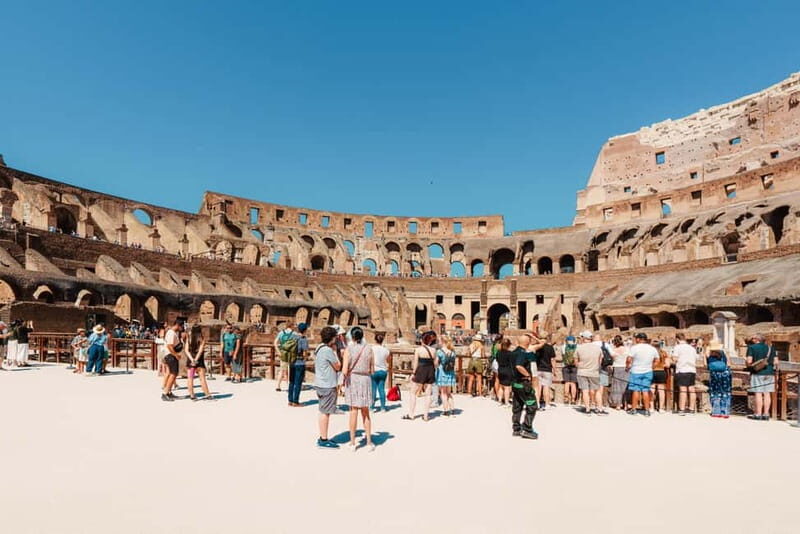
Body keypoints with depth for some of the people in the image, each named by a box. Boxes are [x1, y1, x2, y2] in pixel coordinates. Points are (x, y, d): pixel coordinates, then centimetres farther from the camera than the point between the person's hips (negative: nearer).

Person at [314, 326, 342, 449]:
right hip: (327, 385, -10)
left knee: (323, 411, 16)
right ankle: (324, 440, 3)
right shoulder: (328, 350, -18)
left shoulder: (319, 348, 12)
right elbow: (338, 367, -11)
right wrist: (335, 351, -3)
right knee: (325, 412, -3)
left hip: (321, 384, 10)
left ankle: (322, 438, 25)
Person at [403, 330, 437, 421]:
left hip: (420, 372, -4)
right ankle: (426, 415, 11)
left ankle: (411, 414, 9)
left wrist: (413, 373, -5)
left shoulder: (418, 349, -8)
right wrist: (433, 373, 13)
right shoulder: (433, 350, 3)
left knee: (414, 393, 7)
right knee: (428, 394, 8)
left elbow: (415, 363, -10)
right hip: (430, 372, 4)